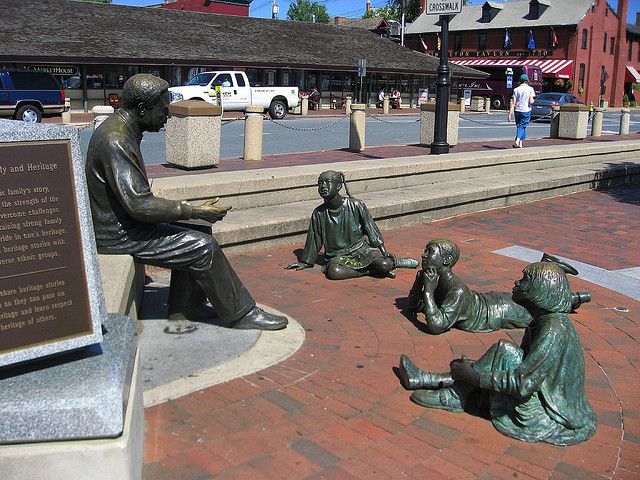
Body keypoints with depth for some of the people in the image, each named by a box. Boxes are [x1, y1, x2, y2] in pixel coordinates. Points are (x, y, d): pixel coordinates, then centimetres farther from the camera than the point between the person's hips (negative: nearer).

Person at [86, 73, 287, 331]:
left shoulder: (121, 130, 9)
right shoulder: (116, 141, -24)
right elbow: (139, 205, -27)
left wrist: (185, 209, 11)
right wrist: (194, 211, -20)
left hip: (122, 221, 10)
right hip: (119, 236, -10)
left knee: (192, 235, 14)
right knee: (204, 247, -11)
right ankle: (241, 315, 1)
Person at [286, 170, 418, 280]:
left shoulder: (356, 206, -7)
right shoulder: (319, 214, -4)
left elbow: (371, 229, 1)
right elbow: (314, 240, 8)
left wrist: (383, 249, -3)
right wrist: (306, 262, 13)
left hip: (361, 248, -1)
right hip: (338, 255, 1)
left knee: (384, 265, -29)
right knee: (333, 272, -34)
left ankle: (394, 261, 9)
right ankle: (371, 270, -15)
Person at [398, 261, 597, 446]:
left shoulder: (554, 330, -25)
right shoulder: (544, 319, 3)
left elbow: (524, 384, -29)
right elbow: (525, 362, 15)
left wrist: (474, 376, -20)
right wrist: (475, 368, 10)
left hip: (550, 418, -9)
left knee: (505, 351, -19)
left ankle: (456, 395, -4)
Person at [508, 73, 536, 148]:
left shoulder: (516, 89, 1)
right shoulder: (530, 89, -4)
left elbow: (513, 103, -3)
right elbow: (531, 101, -12)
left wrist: (510, 113, -2)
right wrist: (533, 100, 12)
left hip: (517, 111, 2)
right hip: (526, 111, -2)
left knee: (519, 126, 15)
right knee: (522, 127, 2)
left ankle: (520, 143, 17)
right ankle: (517, 141, -18)